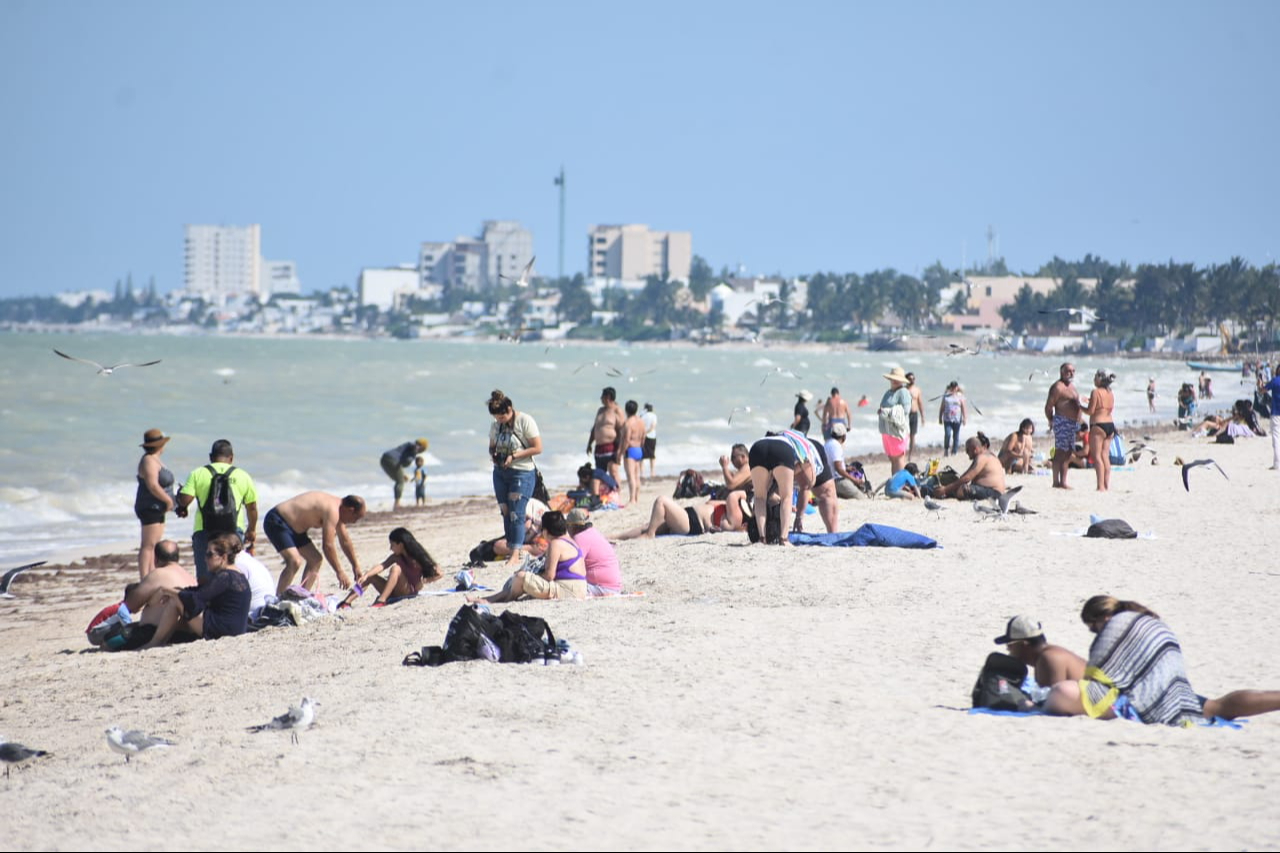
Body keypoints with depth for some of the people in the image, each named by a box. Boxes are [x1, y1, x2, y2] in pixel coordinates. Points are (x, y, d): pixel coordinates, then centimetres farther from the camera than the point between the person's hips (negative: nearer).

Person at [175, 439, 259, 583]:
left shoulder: (198, 474, 6)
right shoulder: (243, 476, 11)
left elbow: (185, 500, -5)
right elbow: (252, 507, 15)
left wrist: (181, 508, 19)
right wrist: (252, 530, 29)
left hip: (204, 529, -1)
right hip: (234, 529, 1)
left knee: (204, 578, 0)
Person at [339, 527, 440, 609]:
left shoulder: (418, 557, -10)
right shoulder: (396, 557, 6)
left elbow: (438, 573, -11)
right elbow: (382, 566, -9)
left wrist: (423, 581, -19)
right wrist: (366, 575, -22)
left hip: (410, 591, -7)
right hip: (395, 594, 7)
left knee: (395, 568, -27)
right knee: (371, 576, -4)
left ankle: (381, 601, -37)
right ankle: (347, 602, -17)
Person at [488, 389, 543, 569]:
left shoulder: (525, 421, -11)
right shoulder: (495, 425, 8)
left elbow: (538, 448, -13)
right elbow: (492, 446, 20)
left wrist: (514, 456, -19)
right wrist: (493, 455, -4)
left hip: (522, 473, -6)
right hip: (500, 472, 6)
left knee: (516, 514, -12)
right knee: (505, 513, 5)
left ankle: (515, 556, -13)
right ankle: (512, 551, 11)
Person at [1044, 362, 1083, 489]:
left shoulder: (1071, 386, 19)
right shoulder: (1058, 387, -11)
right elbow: (1049, 406, -13)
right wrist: (1051, 421, -4)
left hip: (1072, 422, 10)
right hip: (1062, 421, -10)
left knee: (1068, 453, 10)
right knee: (1061, 452, -11)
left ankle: (1063, 482, 15)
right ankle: (1056, 482, -11)